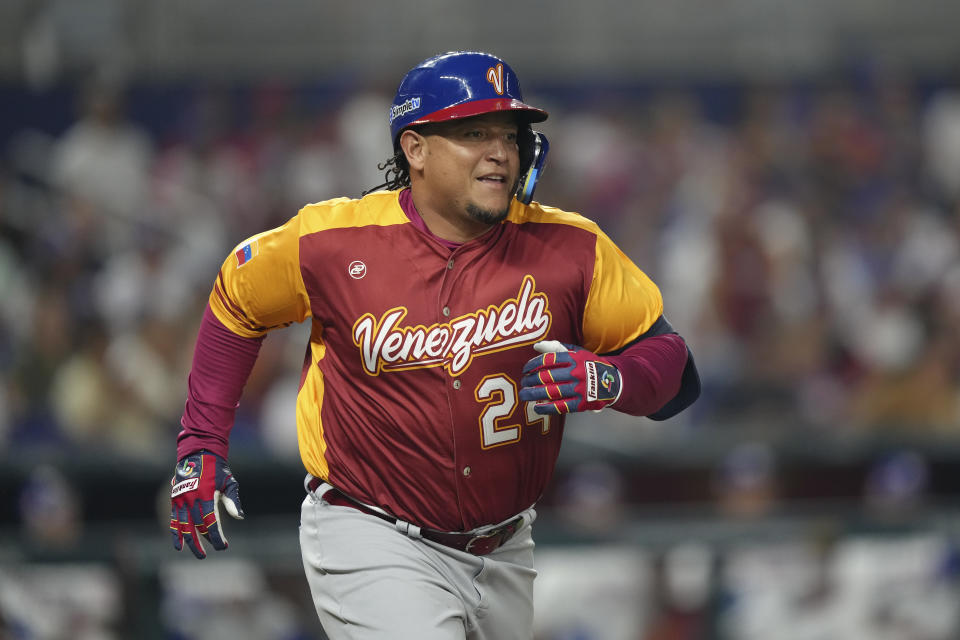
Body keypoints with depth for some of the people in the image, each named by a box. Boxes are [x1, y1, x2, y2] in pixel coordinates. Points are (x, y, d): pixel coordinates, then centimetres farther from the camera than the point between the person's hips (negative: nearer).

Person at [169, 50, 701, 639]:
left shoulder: (569, 249, -8)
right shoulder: (332, 242, -11)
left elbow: (675, 367, -2)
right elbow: (236, 303, 8)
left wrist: (609, 380, -25)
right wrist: (201, 445, 6)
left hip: (504, 556, 4)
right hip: (371, 543, -4)